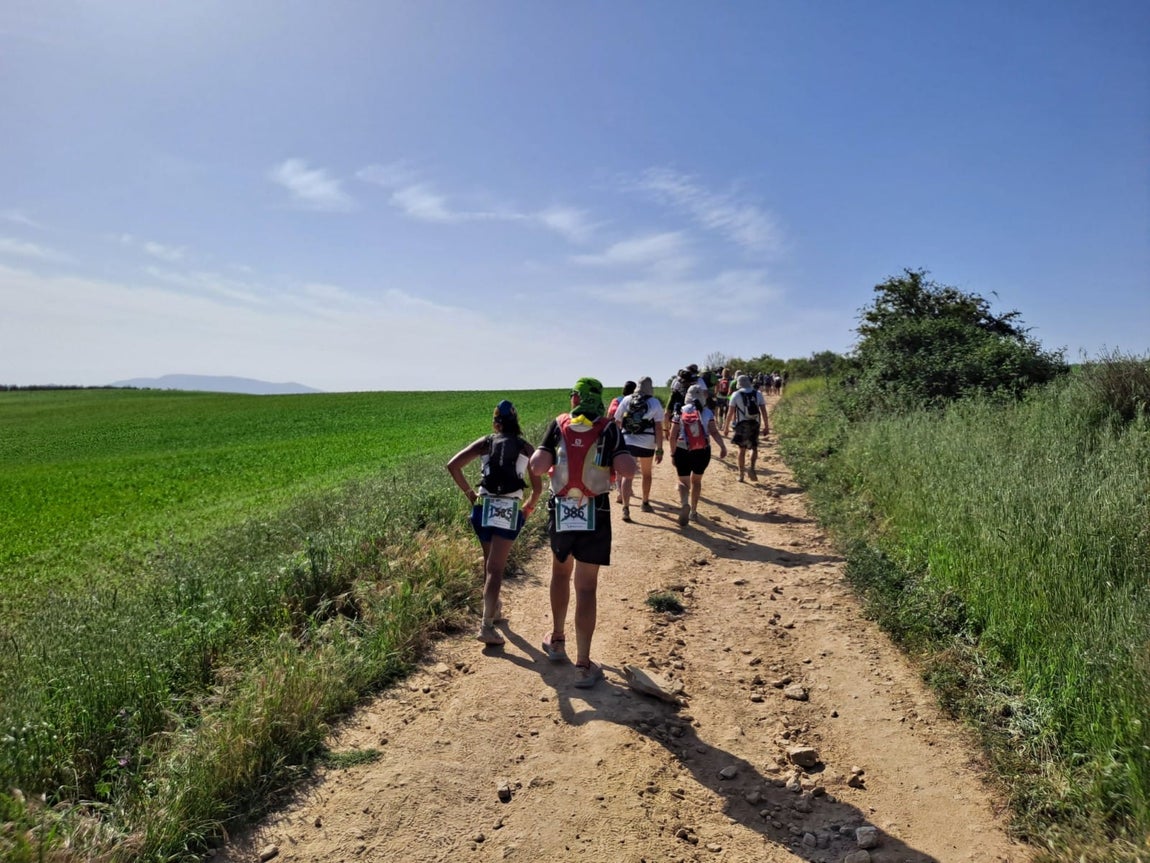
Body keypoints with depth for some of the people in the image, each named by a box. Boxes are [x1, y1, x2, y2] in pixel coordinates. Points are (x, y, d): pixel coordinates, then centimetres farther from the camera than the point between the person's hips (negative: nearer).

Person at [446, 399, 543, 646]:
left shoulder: (485, 443, 11)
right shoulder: (526, 448, 10)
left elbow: (453, 465, 1)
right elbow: (538, 487, 9)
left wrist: (469, 492, 9)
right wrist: (529, 507, 25)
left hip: (484, 505, 2)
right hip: (510, 508, -2)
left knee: (489, 561, 22)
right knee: (496, 567, -5)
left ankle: (494, 607, 38)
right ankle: (487, 625, -15)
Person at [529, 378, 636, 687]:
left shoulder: (557, 425, -2)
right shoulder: (608, 429, -5)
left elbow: (537, 467, -11)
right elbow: (628, 470, -15)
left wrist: (544, 455, 10)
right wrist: (617, 452, 5)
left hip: (560, 512, 2)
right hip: (594, 515, -2)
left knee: (560, 573, 25)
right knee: (586, 588, 3)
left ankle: (557, 641, 37)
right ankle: (584, 665, 3)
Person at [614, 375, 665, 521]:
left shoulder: (626, 400, 5)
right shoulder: (655, 403, -2)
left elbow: (617, 423, 6)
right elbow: (658, 428, -8)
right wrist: (659, 450, -6)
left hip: (627, 442, 1)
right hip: (647, 444, -1)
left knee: (628, 475, 2)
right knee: (646, 474, 20)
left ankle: (626, 508, -13)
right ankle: (645, 503, 37)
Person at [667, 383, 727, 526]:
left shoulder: (680, 413, -1)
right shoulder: (707, 412, -1)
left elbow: (673, 436, -3)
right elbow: (714, 432, -12)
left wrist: (673, 454, 5)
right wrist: (723, 446, -11)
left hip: (682, 452, -1)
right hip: (702, 452, 1)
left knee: (683, 481, 10)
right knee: (696, 480, 20)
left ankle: (684, 503, -21)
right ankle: (693, 511, 26)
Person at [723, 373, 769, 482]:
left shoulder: (736, 395, -3)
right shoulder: (758, 394, 3)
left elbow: (731, 413, -4)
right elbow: (763, 411, 1)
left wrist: (726, 427, 4)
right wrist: (766, 426, 8)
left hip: (742, 424, -1)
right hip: (755, 424, 1)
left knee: (742, 449, 9)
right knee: (754, 448, 16)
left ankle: (741, 475, 13)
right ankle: (752, 468, -8)